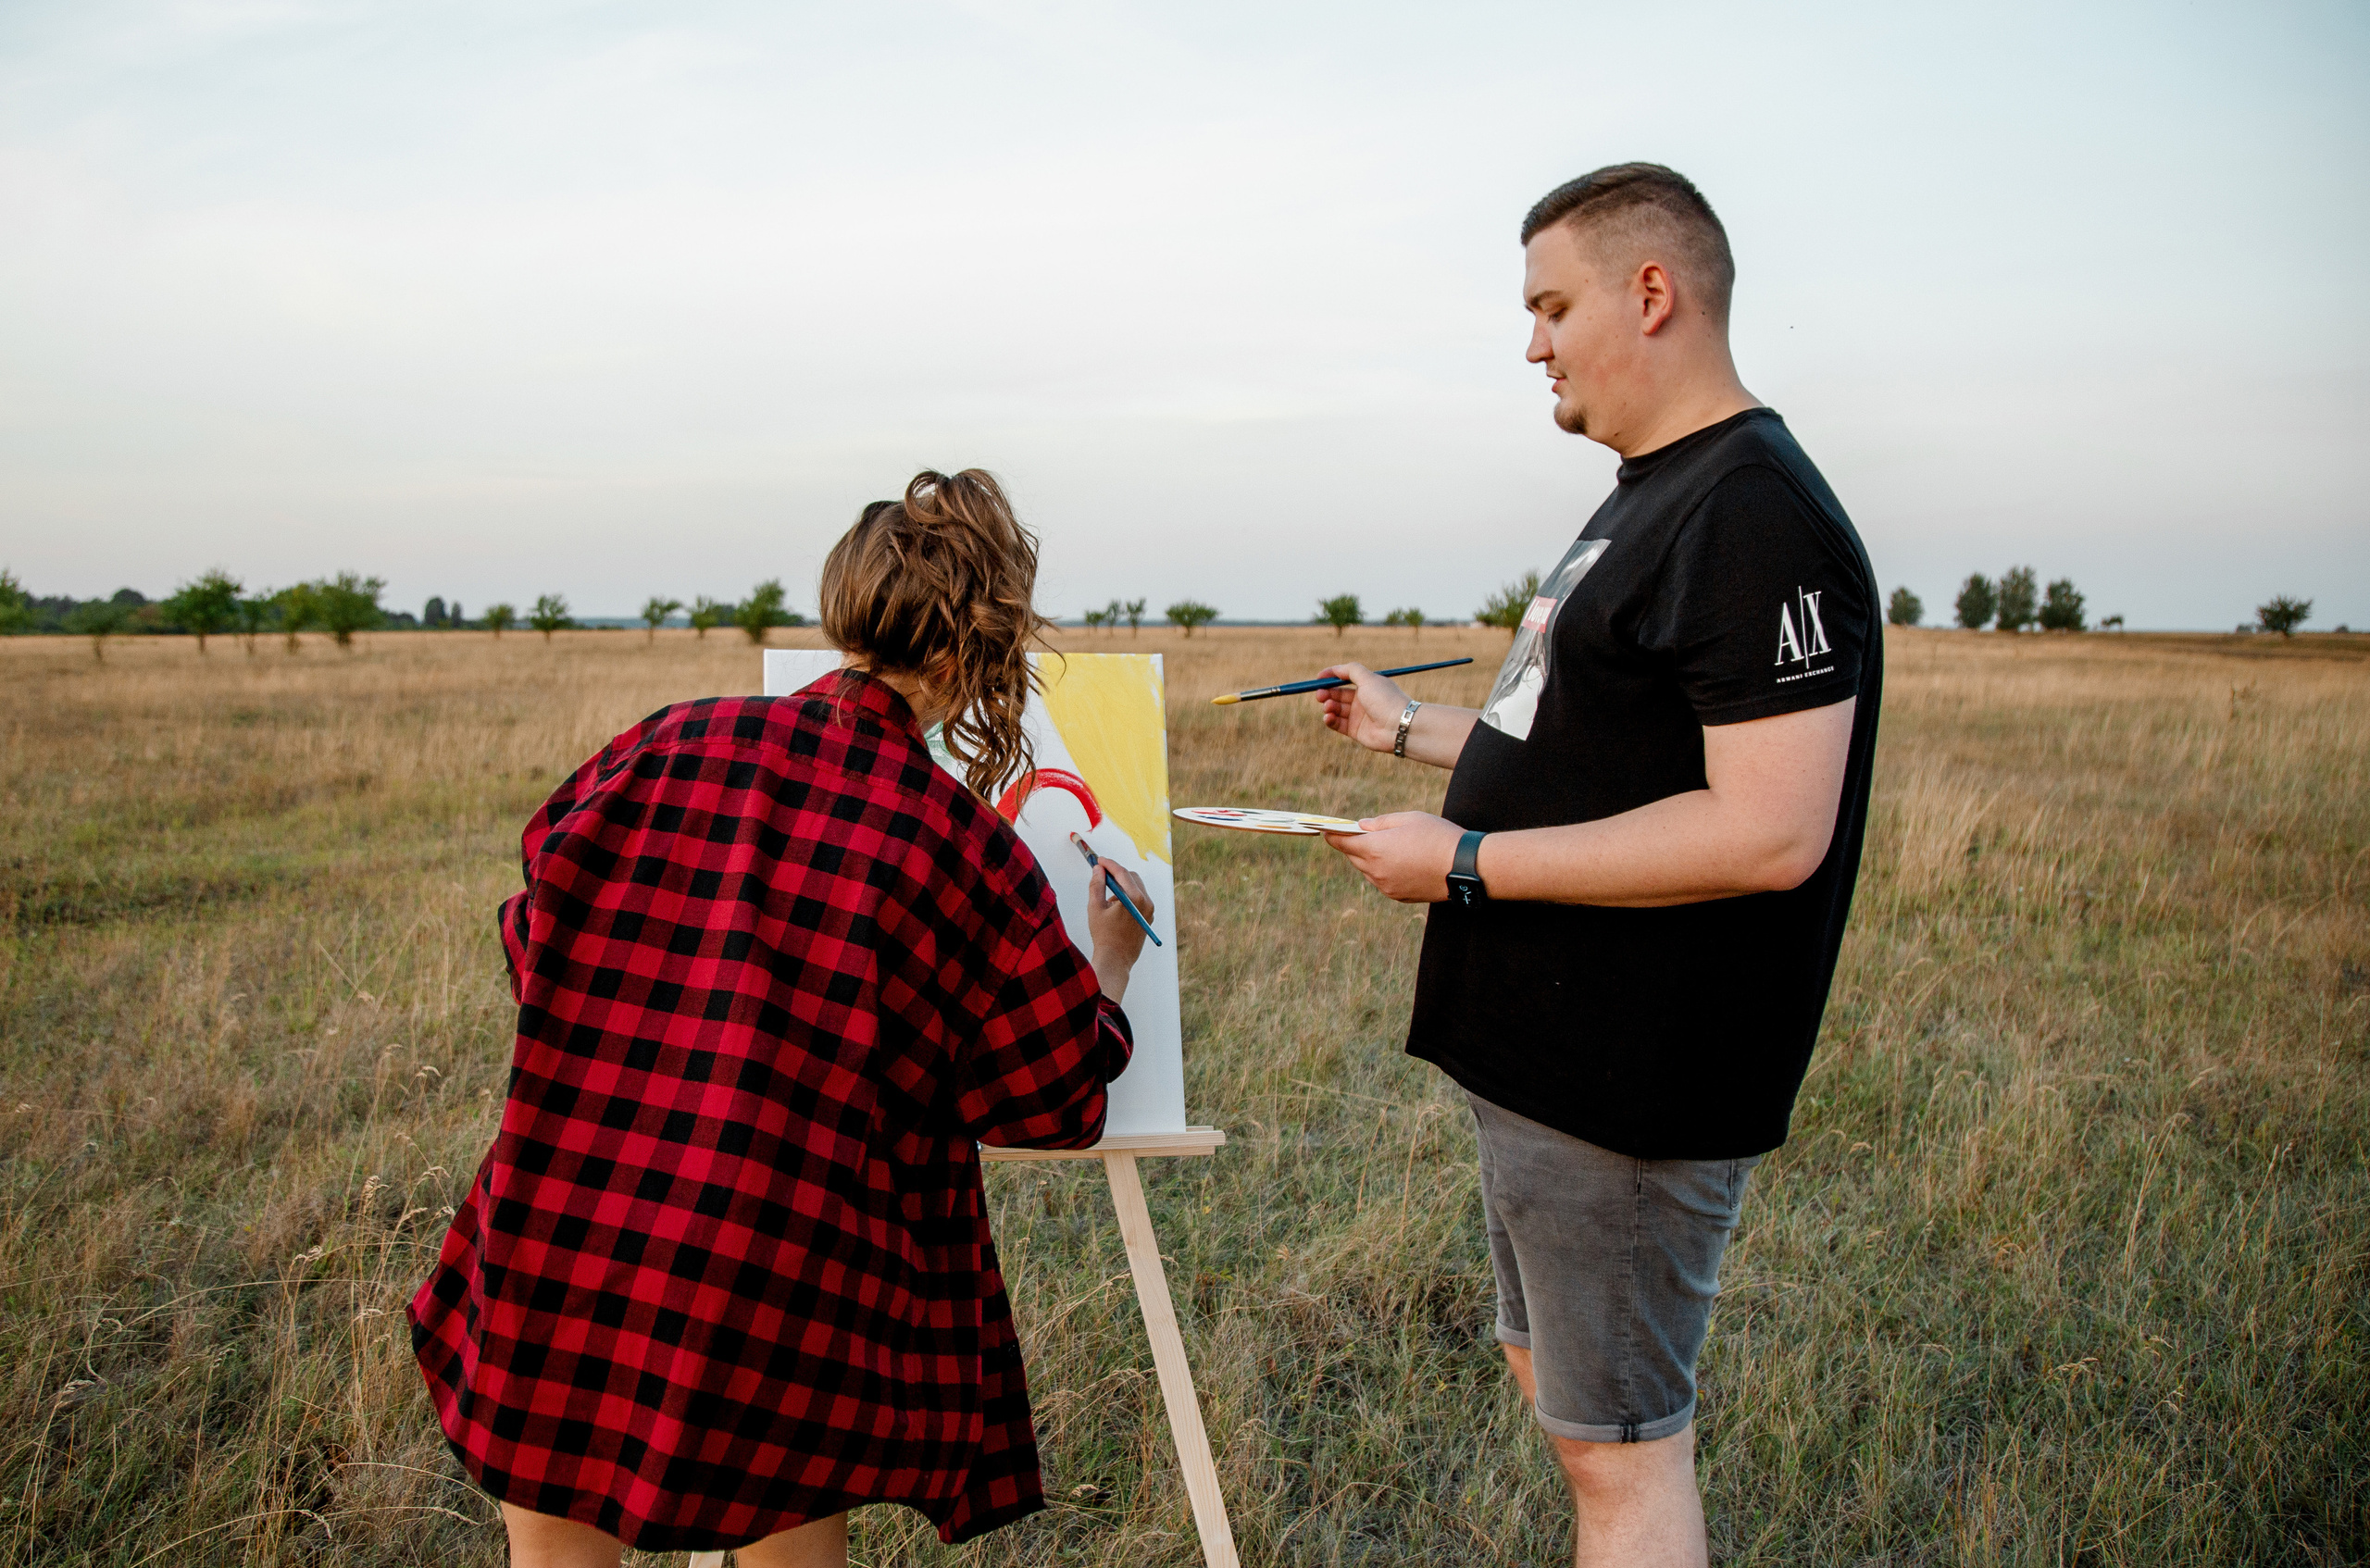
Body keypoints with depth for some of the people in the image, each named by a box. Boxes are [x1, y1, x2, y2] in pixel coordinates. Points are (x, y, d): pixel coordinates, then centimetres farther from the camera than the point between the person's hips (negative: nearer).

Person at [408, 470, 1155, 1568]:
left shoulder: (672, 746, -2)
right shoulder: (967, 848, -6)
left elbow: (537, 928, 8)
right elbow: (1056, 1095, 5)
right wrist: (1109, 970, 24)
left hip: (558, 1251, 2)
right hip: (787, 1293, -1)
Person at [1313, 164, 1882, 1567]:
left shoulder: (1758, 518, -19)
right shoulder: (1653, 498, 15)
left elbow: (1765, 832, -27)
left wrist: (1467, 862, -23)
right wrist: (1412, 731, 25)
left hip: (1631, 1082, -10)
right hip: (1552, 1054, 10)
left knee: (1619, 1448, 2)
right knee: (1551, 1370, 22)